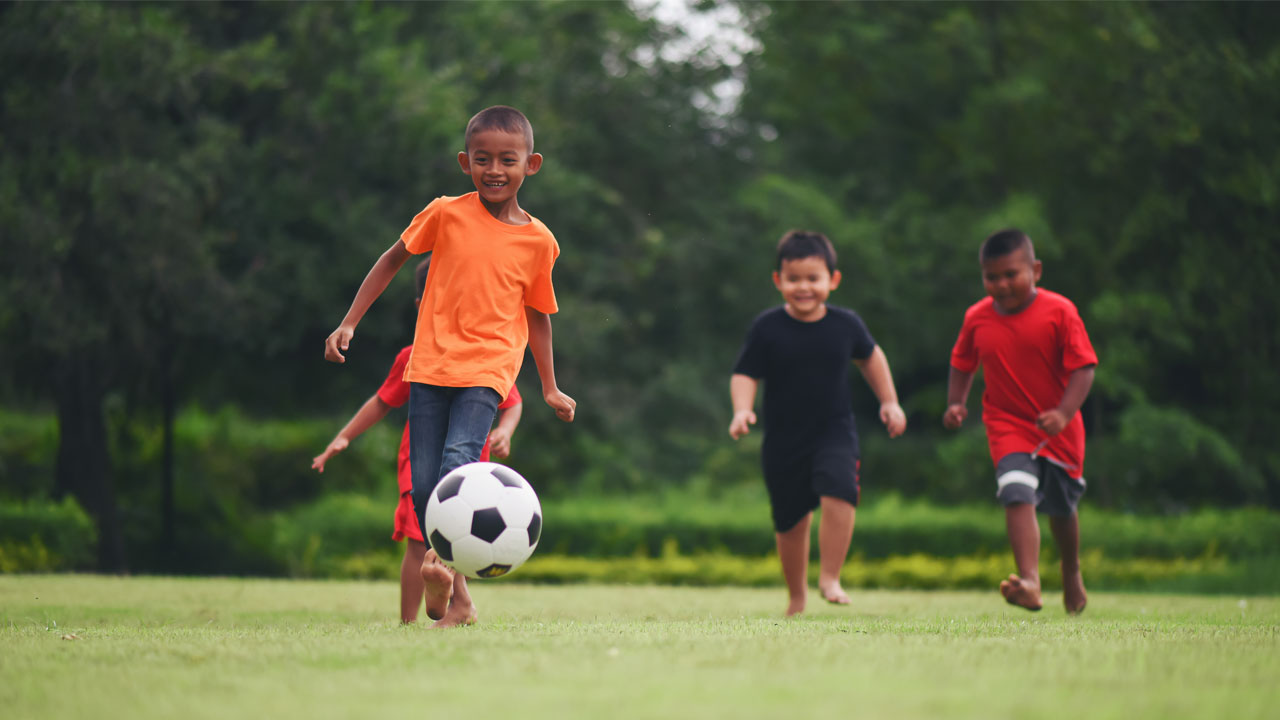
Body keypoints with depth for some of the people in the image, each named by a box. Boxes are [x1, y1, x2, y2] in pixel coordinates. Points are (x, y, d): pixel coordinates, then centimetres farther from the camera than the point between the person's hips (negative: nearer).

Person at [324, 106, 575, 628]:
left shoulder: (538, 241, 2)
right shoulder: (446, 214, 0)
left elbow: (536, 313, 15)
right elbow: (393, 259, 13)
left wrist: (549, 388, 18)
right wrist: (349, 323, 8)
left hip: (487, 371, -1)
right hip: (430, 365, 1)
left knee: (457, 465, -26)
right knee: (423, 487, -3)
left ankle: (447, 569, -21)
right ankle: (458, 599, 14)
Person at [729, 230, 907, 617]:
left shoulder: (845, 324, -2)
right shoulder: (767, 328, -7)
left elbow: (870, 356, 18)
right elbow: (744, 374, -4)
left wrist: (889, 402, 18)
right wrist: (743, 410, -22)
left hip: (834, 432, 0)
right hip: (783, 438, 0)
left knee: (839, 493, -26)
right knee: (791, 520, 9)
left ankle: (830, 579, -14)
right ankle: (797, 594, 29)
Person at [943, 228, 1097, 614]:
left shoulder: (1058, 311, -13)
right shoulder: (977, 318, -3)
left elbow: (1083, 368, -14)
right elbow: (962, 364, 14)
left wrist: (1064, 414, -27)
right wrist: (955, 403, -2)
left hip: (1058, 428, 0)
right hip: (1007, 426, 0)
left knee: (1061, 507, 17)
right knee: (1018, 494, -24)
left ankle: (1071, 573, 46)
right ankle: (1030, 582, -34)